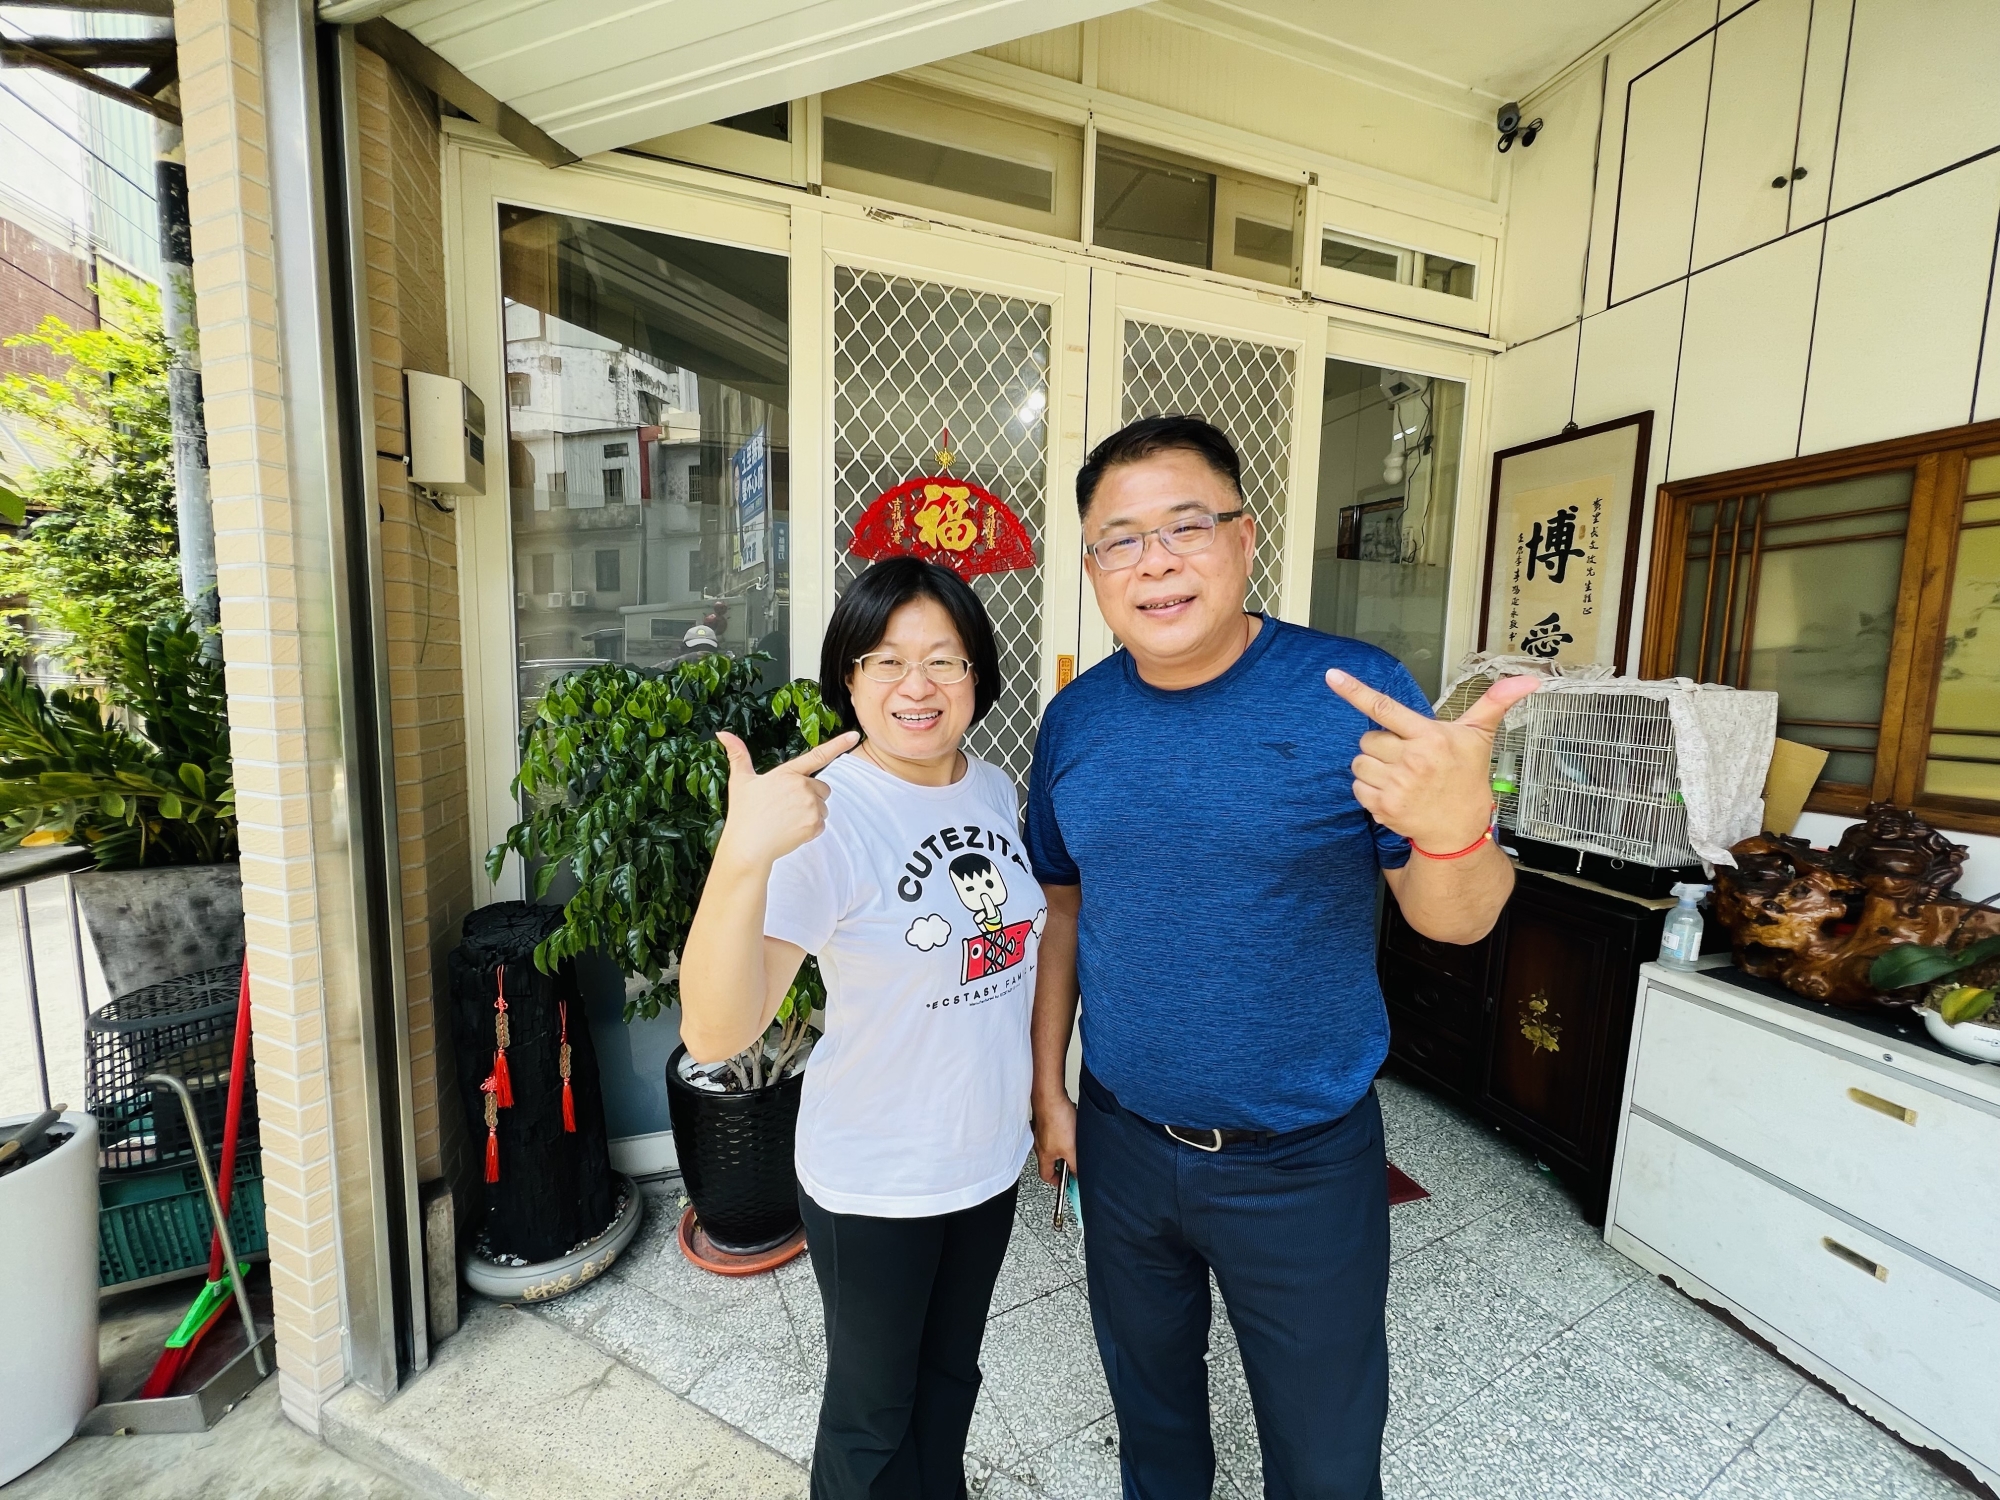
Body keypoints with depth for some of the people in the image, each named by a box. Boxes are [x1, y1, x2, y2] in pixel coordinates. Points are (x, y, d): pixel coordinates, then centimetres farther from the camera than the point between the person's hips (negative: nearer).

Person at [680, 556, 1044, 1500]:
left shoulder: (996, 790, -5)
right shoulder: (826, 815, -25)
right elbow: (714, 1034, -34)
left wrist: (1040, 1096, 14)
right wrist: (742, 858, -50)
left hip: (991, 1157, 6)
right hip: (874, 1180, -5)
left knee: (949, 1378, 30)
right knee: (873, 1410, 22)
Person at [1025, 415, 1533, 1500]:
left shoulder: (1356, 694, -16)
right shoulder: (1076, 717, -6)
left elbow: (1455, 921, -13)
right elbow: (1061, 908, 2)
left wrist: (1456, 827, -36)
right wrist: (1049, 1087, 5)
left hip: (1305, 1162, -2)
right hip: (1123, 1141, 3)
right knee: (1150, 1407, 29)